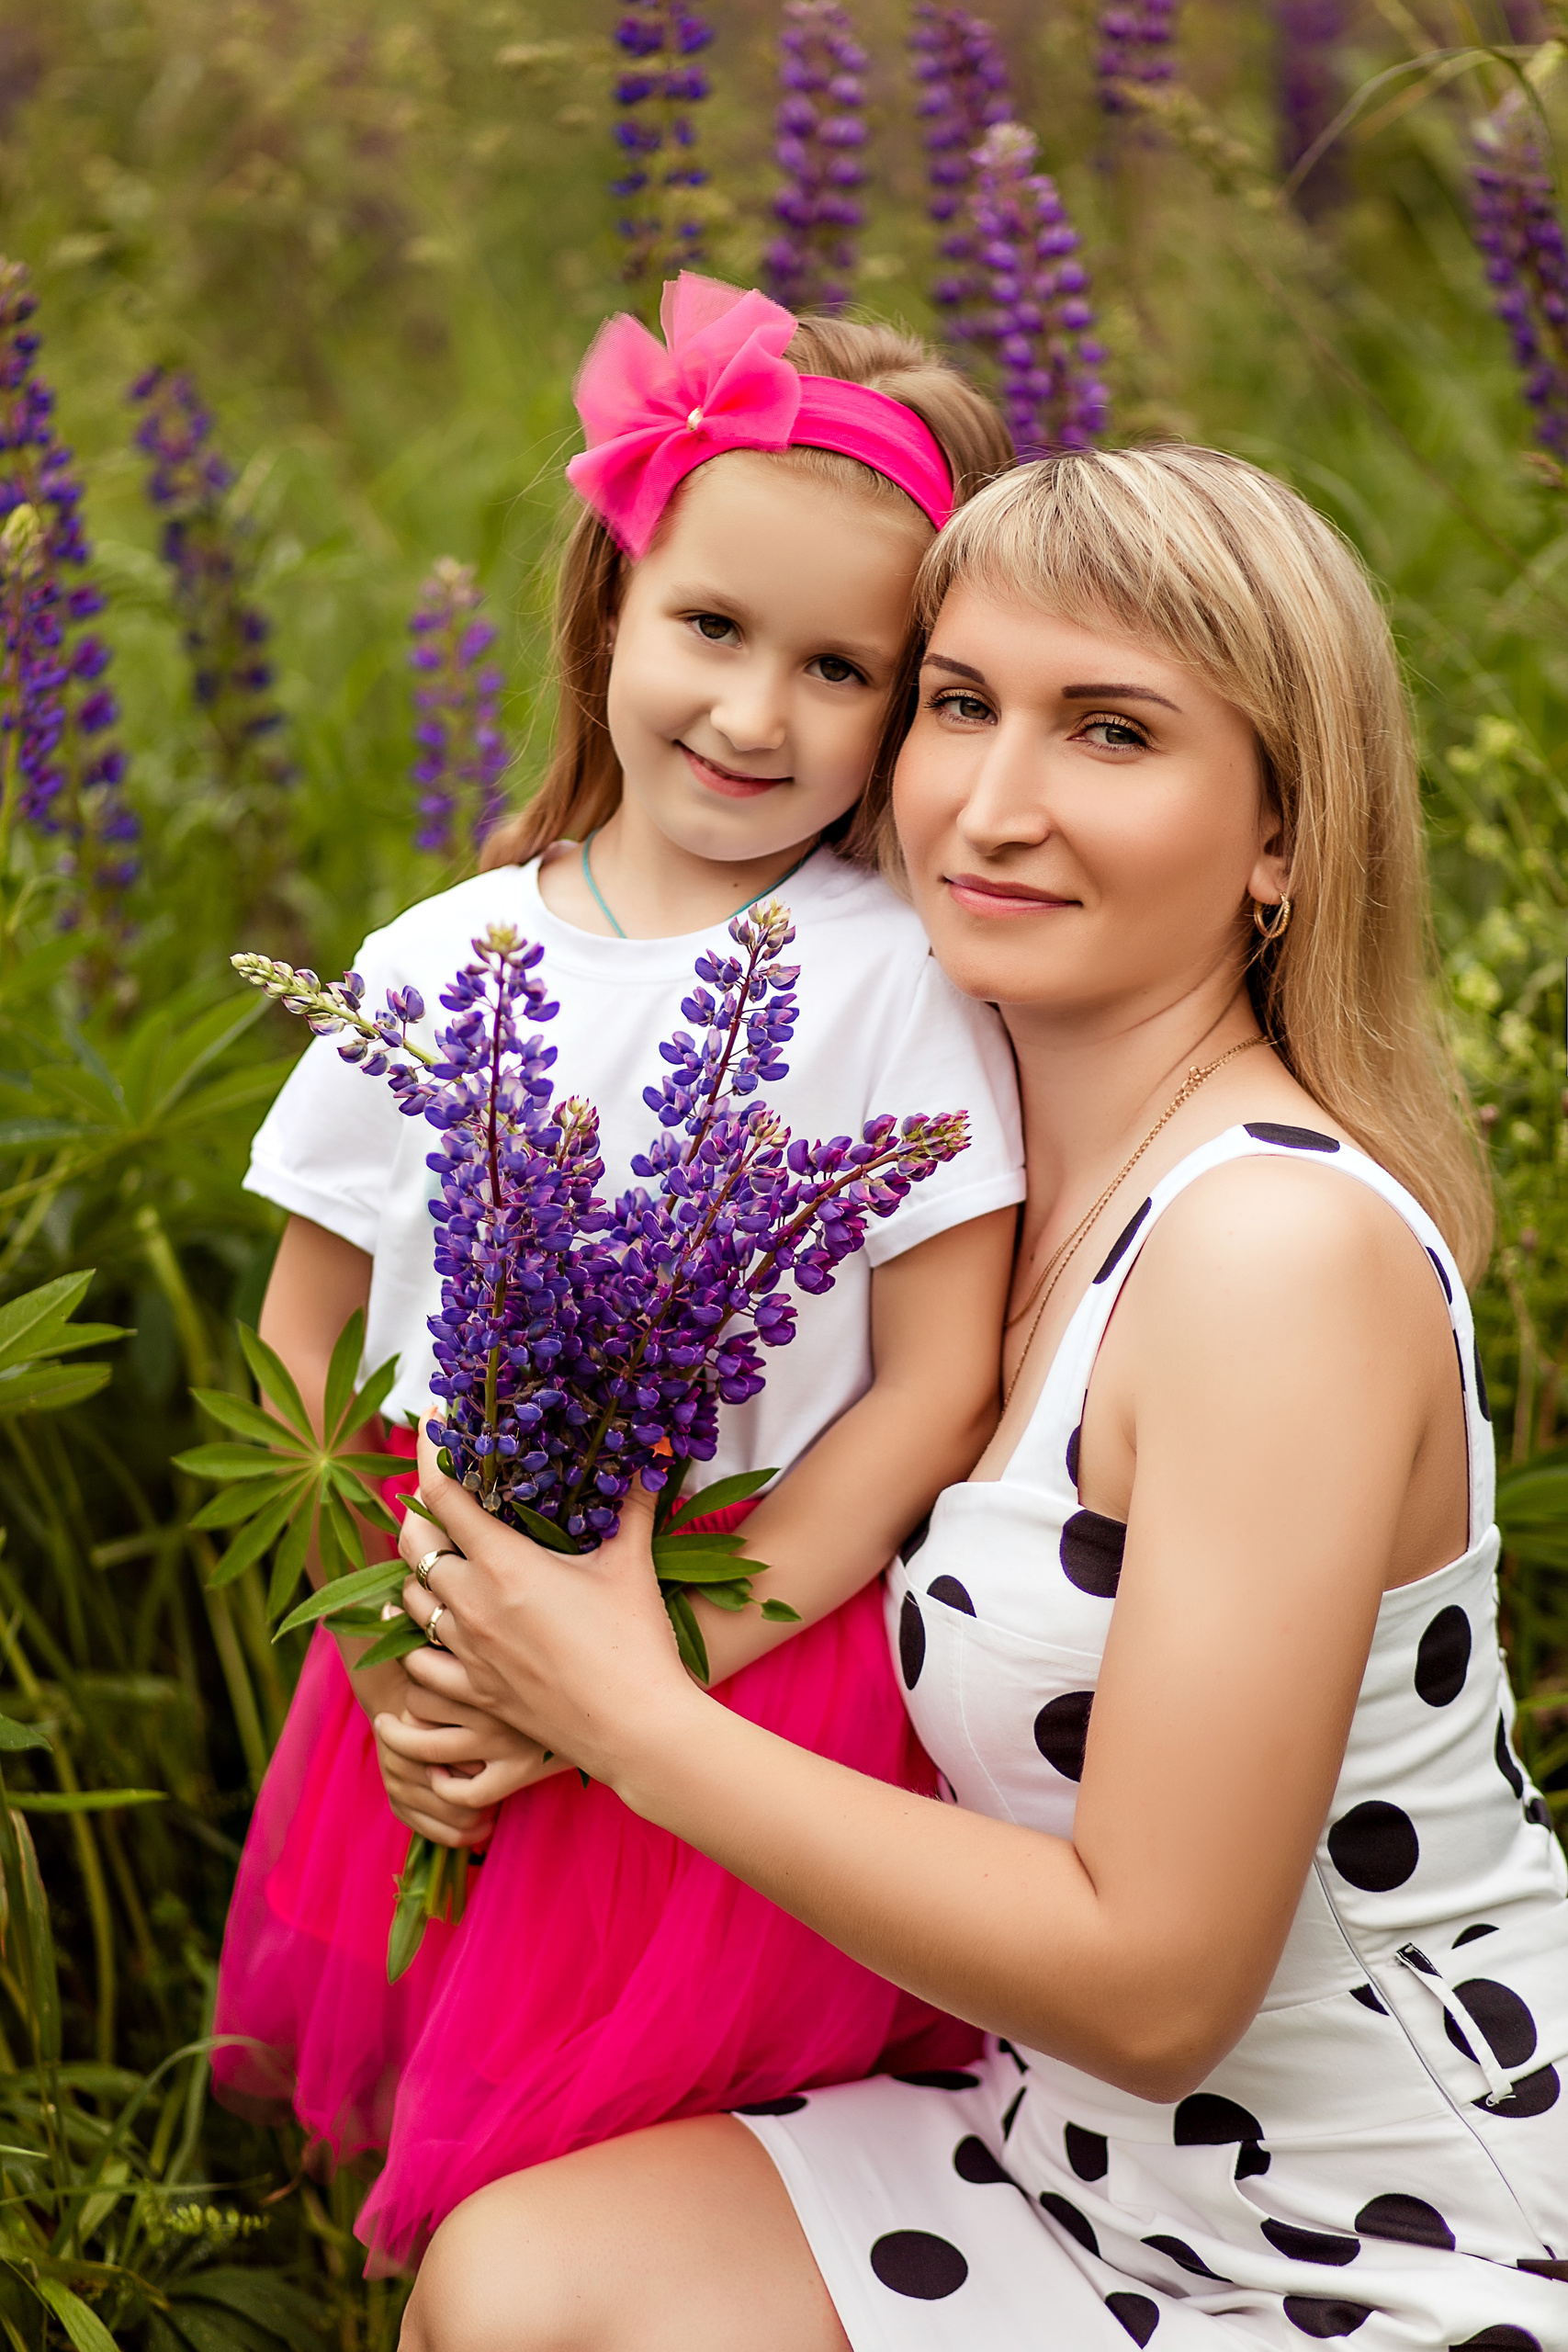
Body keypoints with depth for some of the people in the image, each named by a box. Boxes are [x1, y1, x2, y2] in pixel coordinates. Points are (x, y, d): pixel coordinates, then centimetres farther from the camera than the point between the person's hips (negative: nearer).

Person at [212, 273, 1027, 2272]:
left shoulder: (897, 979, -11)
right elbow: (304, 1330, 7)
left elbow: (936, 1389, -11)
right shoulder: (440, 966, -1)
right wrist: (389, 1637, -7)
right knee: (464, 2249, 14)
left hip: (763, 1703, -3)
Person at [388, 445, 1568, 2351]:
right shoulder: (1019, 1176, 2)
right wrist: (544, 1694, -4)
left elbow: (1153, 1978, -23)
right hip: (1089, 2155, 7)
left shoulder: (1288, 1245, -24)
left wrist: (635, 1718, -16)